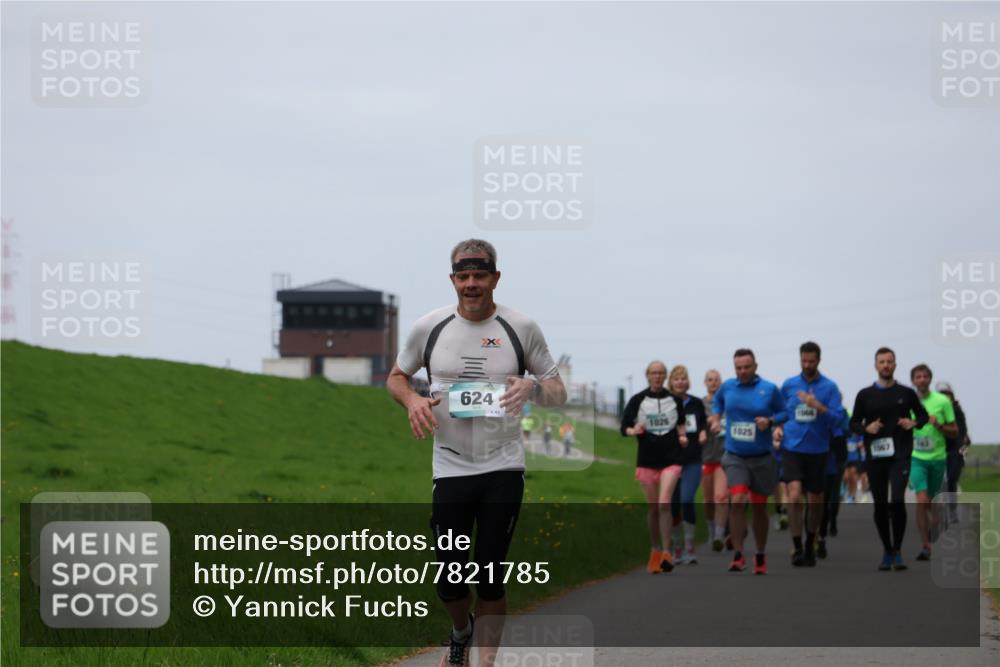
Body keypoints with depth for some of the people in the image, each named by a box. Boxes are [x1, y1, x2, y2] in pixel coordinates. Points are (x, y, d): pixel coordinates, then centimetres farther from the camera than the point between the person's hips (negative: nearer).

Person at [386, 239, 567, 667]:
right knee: (449, 581, 2)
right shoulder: (429, 327, 2)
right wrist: (411, 400, -7)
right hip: (450, 468, 1)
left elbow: (558, 394, 5)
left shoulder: (522, 329, 0)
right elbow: (396, 377, 15)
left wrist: (533, 386, -17)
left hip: (504, 468, -1)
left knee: (490, 575, -2)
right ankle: (461, 632, 35)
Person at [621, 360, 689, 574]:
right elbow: (624, 428, 0)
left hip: (670, 459, -1)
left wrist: (682, 435, 5)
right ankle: (655, 551, 21)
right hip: (647, 460, 1)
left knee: (664, 504, -16)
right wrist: (634, 431, -21)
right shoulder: (637, 400, 1)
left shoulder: (675, 400, 6)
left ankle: (666, 553, -14)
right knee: (652, 507, 7)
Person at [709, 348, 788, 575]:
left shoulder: (769, 389, -5)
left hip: (762, 458, 0)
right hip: (735, 458, 0)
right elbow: (717, 402, 22)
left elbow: (783, 413, 4)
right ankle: (737, 556, -13)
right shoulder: (727, 387, 1)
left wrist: (770, 421, -15)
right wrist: (715, 419, 5)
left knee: (759, 507, 9)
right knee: (736, 501, -19)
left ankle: (760, 556, 27)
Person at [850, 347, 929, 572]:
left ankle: (897, 551, -6)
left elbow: (922, 415, 17)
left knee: (897, 501, -17)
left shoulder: (906, 393, 6)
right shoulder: (865, 395, 7)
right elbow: (853, 423, 11)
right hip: (875, 456, 2)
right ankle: (887, 551, 20)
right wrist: (866, 428, -10)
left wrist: (914, 423, -5)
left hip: (900, 454, -2)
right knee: (880, 505, 5)